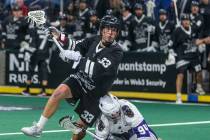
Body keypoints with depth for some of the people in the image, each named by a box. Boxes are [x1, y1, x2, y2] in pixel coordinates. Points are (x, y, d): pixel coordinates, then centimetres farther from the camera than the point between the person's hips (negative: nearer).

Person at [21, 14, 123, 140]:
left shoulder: (116, 52, -20)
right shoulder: (95, 40, -4)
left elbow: (98, 69, -32)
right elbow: (77, 47, 14)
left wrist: (77, 57, -35)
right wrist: (60, 37, -1)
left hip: (95, 92, -3)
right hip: (80, 78, 3)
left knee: (81, 127, 0)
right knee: (60, 92, -25)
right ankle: (38, 128, -18)